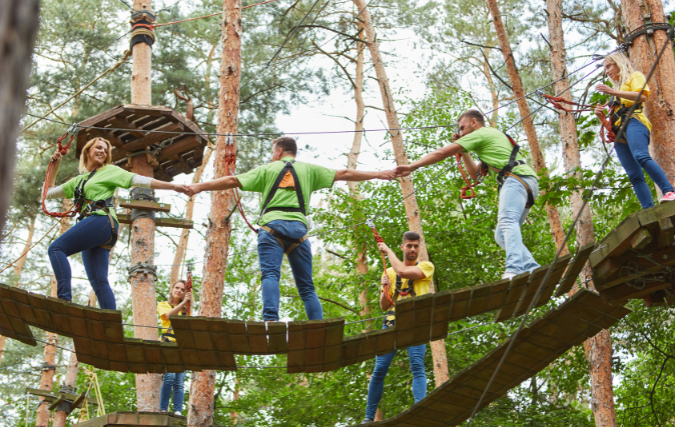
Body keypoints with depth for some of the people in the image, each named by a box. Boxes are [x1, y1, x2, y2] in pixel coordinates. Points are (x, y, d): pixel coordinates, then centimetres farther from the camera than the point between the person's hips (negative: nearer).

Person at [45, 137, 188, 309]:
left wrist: (173, 186, -3)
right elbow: (48, 193, 34)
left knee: (56, 248, -20)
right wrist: (55, 166, 28)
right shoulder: (79, 180, 31)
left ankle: (65, 300, -33)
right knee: (98, 281, -6)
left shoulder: (109, 171, 14)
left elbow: (140, 181, 6)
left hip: (101, 220, -6)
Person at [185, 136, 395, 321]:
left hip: (272, 225, -2)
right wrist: (378, 174, 25)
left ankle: (271, 320, -33)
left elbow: (232, 181, 12)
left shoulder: (267, 169, 16)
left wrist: (199, 187, 18)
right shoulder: (309, 169, 20)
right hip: (298, 227, 2)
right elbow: (343, 174, 19)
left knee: (270, 275, -13)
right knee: (306, 285, 7)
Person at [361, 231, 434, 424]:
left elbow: (402, 272, -14)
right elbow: (383, 306, 15)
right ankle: (369, 416, 5)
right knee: (379, 370, -2)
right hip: (392, 322, 3)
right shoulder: (389, 272, 17)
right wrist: (385, 289, -5)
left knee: (417, 367, -17)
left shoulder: (426, 267, 6)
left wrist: (388, 251, -1)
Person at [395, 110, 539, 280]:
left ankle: (514, 269, -48)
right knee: (501, 235, 6)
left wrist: (412, 167, 11)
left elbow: (442, 153, 5)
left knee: (507, 221, -28)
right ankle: (532, 270, -6)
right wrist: (464, 152, 33)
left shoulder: (479, 134, 7)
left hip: (516, 178, -9)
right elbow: (474, 173, 41)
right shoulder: (495, 136, 37)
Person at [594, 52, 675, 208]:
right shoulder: (618, 87, 38)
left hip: (633, 121, -7)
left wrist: (613, 91, -12)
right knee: (634, 176, -11)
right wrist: (600, 115, 11)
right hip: (619, 134, 7)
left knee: (641, 156, -35)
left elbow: (642, 96, -6)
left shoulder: (634, 76, 17)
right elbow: (611, 120, 33)